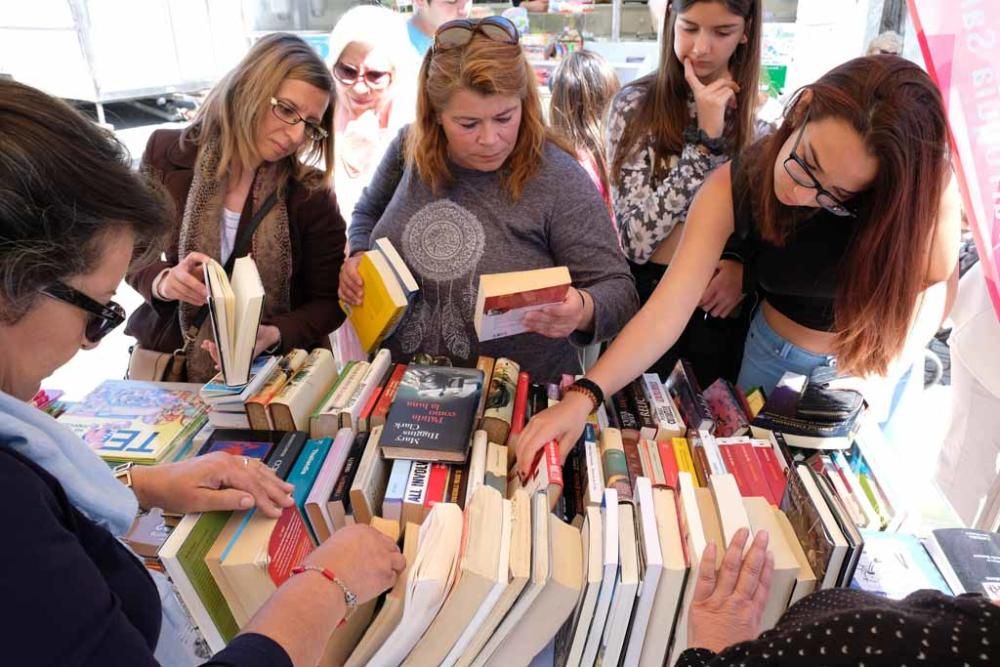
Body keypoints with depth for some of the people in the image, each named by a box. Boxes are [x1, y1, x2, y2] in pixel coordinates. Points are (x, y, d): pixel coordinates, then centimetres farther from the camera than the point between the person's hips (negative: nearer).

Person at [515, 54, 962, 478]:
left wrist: (881, 361, -24)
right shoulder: (732, 187, -27)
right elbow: (665, 311, -33)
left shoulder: (925, 186, -28)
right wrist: (583, 397, -43)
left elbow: (933, 284, -10)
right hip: (772, 355, 1)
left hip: (870, 363, 0)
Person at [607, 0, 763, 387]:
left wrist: (743, 263, -15)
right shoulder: (636, 105, -10)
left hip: (726, 307, 3)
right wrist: (705, 138, -21)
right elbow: (637, 239, -19)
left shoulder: (762, 113, -2)